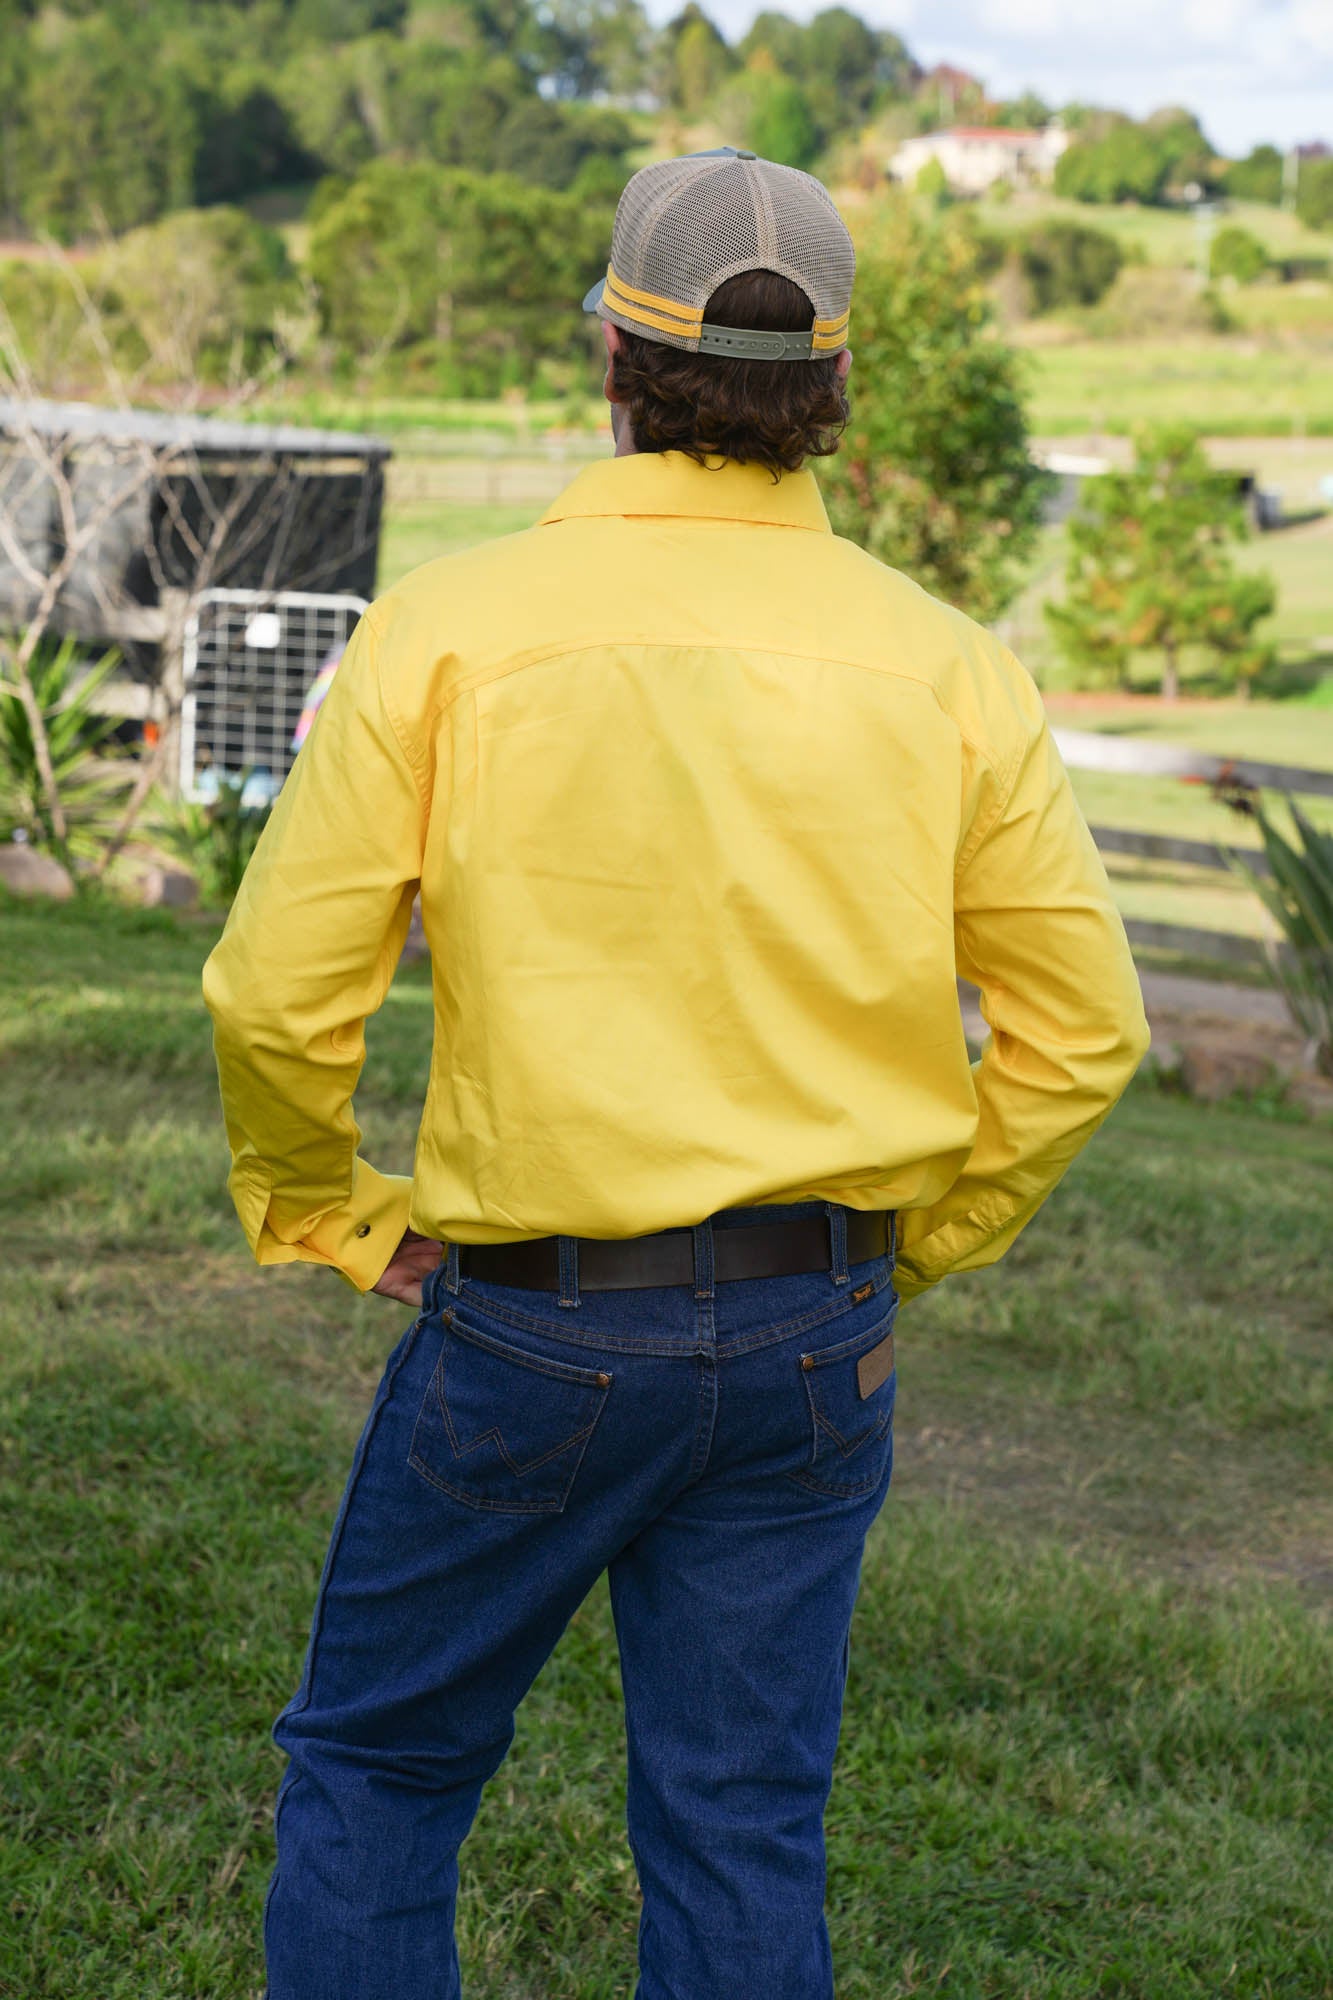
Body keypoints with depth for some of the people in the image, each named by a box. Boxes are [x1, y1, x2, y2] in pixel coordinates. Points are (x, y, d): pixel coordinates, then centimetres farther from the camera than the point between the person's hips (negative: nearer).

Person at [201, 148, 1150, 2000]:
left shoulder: (450, 627, -10)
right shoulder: (944, 668, -3)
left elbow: (278, 995, -11)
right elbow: (1083, 1028, 1)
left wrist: (324, 1215, 7)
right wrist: (913, 1247, 13)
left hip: (527, 1326, -2)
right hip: (814, 1340, 3)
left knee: (377, 1768, 18)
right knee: (743, 1830, 14)